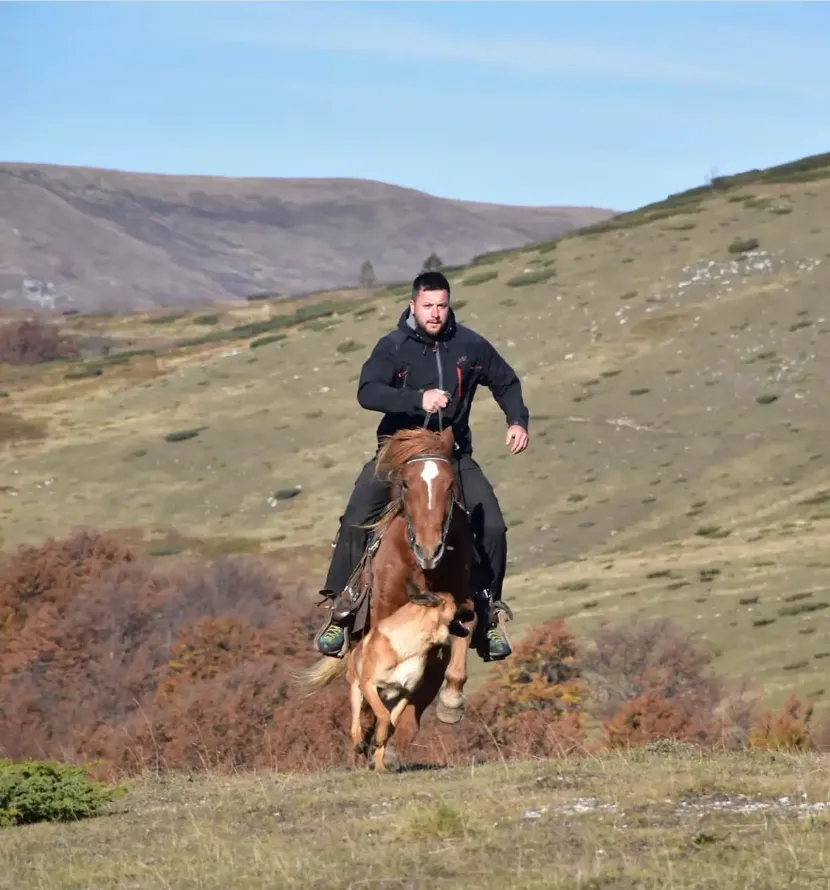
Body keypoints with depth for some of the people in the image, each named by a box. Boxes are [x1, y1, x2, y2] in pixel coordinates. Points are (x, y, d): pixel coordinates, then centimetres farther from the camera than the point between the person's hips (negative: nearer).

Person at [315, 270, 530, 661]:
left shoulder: (471, 346, 1)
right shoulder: (392, 347, -9)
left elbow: (506, 383, 16)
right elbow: (367, 392, -24)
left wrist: (517, 420, -1)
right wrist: (418, 399, -37)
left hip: (453, 453, 2)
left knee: (491, 527, -11)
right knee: (355, 522, -19)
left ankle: (488, 613, 6)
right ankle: (340, 611, -9)